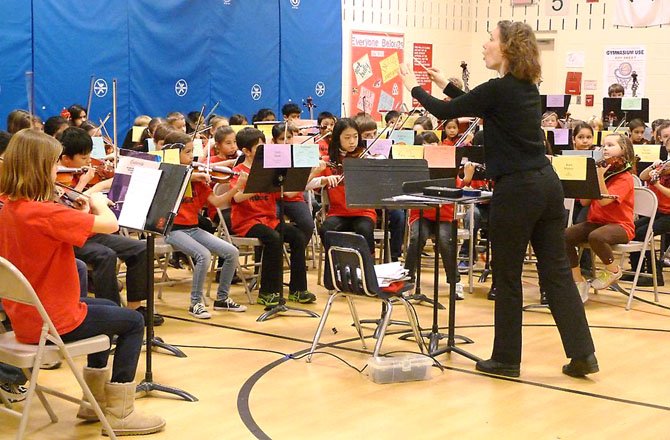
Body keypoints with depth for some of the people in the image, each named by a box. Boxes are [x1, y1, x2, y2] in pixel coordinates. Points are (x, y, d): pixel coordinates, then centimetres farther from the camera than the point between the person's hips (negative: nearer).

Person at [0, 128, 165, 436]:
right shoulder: (44, 212, -27)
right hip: (52, 321, -9)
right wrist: (98, 202, -4)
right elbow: (110, 224, -24)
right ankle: (118, 414, 12)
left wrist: (80, 214, 4)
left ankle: (93, 401, 36)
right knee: (133, 322, 10)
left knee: (107, 307, 31)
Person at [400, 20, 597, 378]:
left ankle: (506, 359, 15)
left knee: (507, 277, 4)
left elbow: (445, 112, -4)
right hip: (546, 184, 8)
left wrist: (414, 87, 13)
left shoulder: (499, 89, -13)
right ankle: (582, 354, 10)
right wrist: (445, 85, 33)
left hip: (516, 190, -8)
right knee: (556, 271, 10)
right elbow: (476, 106, 28)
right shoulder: (527, 88, 12)